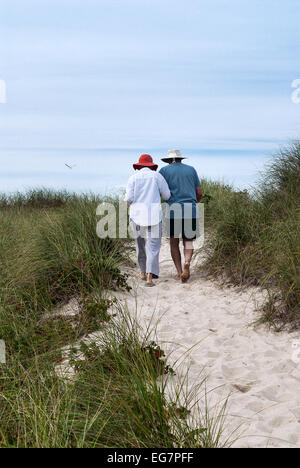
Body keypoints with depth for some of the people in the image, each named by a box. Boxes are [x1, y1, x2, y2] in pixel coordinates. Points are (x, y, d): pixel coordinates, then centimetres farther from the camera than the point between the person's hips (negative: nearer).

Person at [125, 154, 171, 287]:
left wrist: (128, 199, 19)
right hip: (153, 216, -2)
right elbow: (167, 196, 5)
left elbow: (129, 198, -5)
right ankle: (149, 277, -13)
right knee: (153, 247, -1)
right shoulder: (157, 176, 2)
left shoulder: (133, 177, 4)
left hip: (137, 215, 2)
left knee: (141, 244, 20)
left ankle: (143, 272, 32)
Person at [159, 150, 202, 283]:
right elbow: (199, 193, 14)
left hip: (173, 209, -1)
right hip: (190, 209, 2)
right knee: (188, 241, 10)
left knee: (174, 242, 11)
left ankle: (179, 272, 7)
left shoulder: (164, 170, 8)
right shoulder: (191, 169, 15)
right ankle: (187, 263, -17)